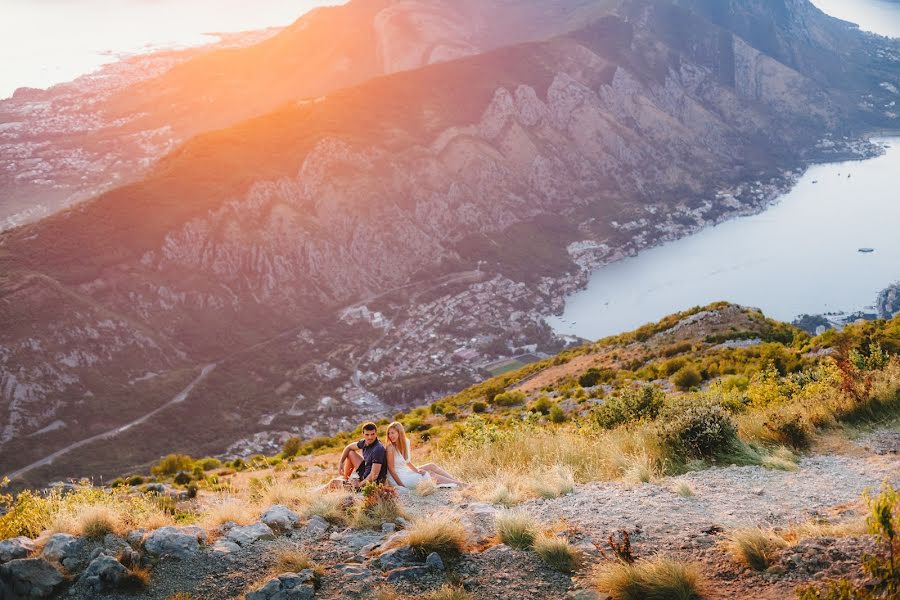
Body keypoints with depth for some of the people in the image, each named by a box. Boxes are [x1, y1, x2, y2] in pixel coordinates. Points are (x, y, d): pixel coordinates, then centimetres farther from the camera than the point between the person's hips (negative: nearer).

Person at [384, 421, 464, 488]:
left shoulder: (406, 442, 0)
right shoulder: (390, 448, -21)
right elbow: (391, 469, -19)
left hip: (406, 473, 7)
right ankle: (455, 483, 3)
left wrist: (417, 470, -4)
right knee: (430, 474, -9)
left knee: (431, 466, 0)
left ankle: (457, 481, 2)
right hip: (397, 478, -7)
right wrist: (401, 486, -18)